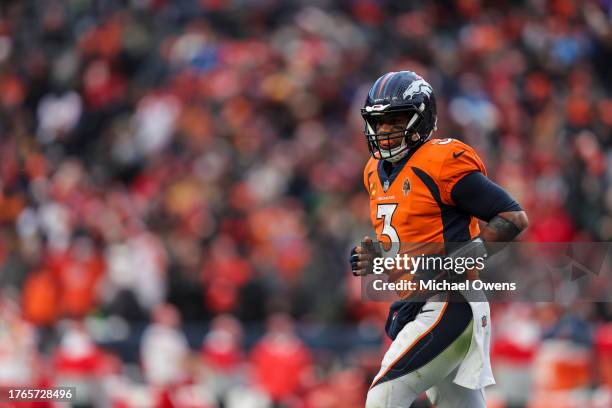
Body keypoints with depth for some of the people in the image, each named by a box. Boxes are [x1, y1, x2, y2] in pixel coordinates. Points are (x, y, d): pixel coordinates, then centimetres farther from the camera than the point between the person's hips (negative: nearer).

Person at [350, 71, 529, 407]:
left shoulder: (443, 163, -12)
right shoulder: (377, 172, 14)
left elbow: (514, 218, -14)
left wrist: (452, 265, -20)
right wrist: (376, 260, 6)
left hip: (449, 306, -9)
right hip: (413, 306, 9)